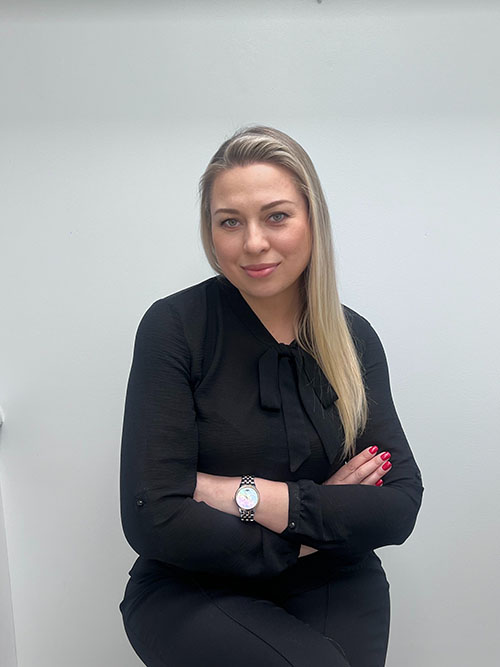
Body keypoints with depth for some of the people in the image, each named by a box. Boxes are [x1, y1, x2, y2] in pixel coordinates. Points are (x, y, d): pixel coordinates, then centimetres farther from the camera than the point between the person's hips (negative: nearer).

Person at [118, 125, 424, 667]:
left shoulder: (354, 338, -1)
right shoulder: (173, 328, -11)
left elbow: (401, 506, -7)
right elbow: (153, 520, -16)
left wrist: (246, 496, -17)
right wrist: (310, 532, -11)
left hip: (332, 591, 3)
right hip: (194, 592, -3)